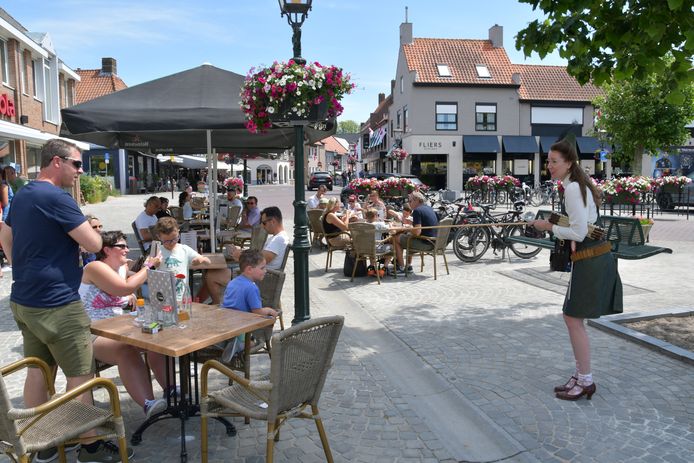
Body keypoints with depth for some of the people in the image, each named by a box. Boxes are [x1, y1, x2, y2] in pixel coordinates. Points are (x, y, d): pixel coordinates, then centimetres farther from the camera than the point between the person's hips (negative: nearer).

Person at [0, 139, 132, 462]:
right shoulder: (56, 198, -18)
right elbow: (94, 245, -18)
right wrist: (88, 227, 2)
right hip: (56, 305, -9)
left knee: (37, 369, 16)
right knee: (81, 374, 1)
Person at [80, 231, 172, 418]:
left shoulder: (122, 269, 13)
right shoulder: (95, 267, -11)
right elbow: (125, 287, -23)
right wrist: (148, 266, -12)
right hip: (95, 335, -8)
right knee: (127, 350, -36)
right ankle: (148, 404, -46)